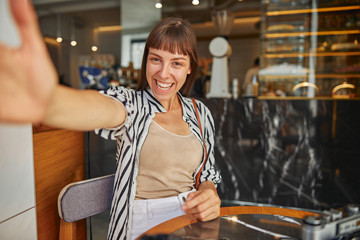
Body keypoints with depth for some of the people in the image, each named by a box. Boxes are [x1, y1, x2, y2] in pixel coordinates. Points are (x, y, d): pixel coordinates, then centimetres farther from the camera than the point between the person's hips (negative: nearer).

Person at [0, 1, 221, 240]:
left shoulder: (201, 113, 5)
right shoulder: (131, 103, -8)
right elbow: (102, 109, -32)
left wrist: (208, 193, -12)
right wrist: (47, 100, -55)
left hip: (191, 219, 3)